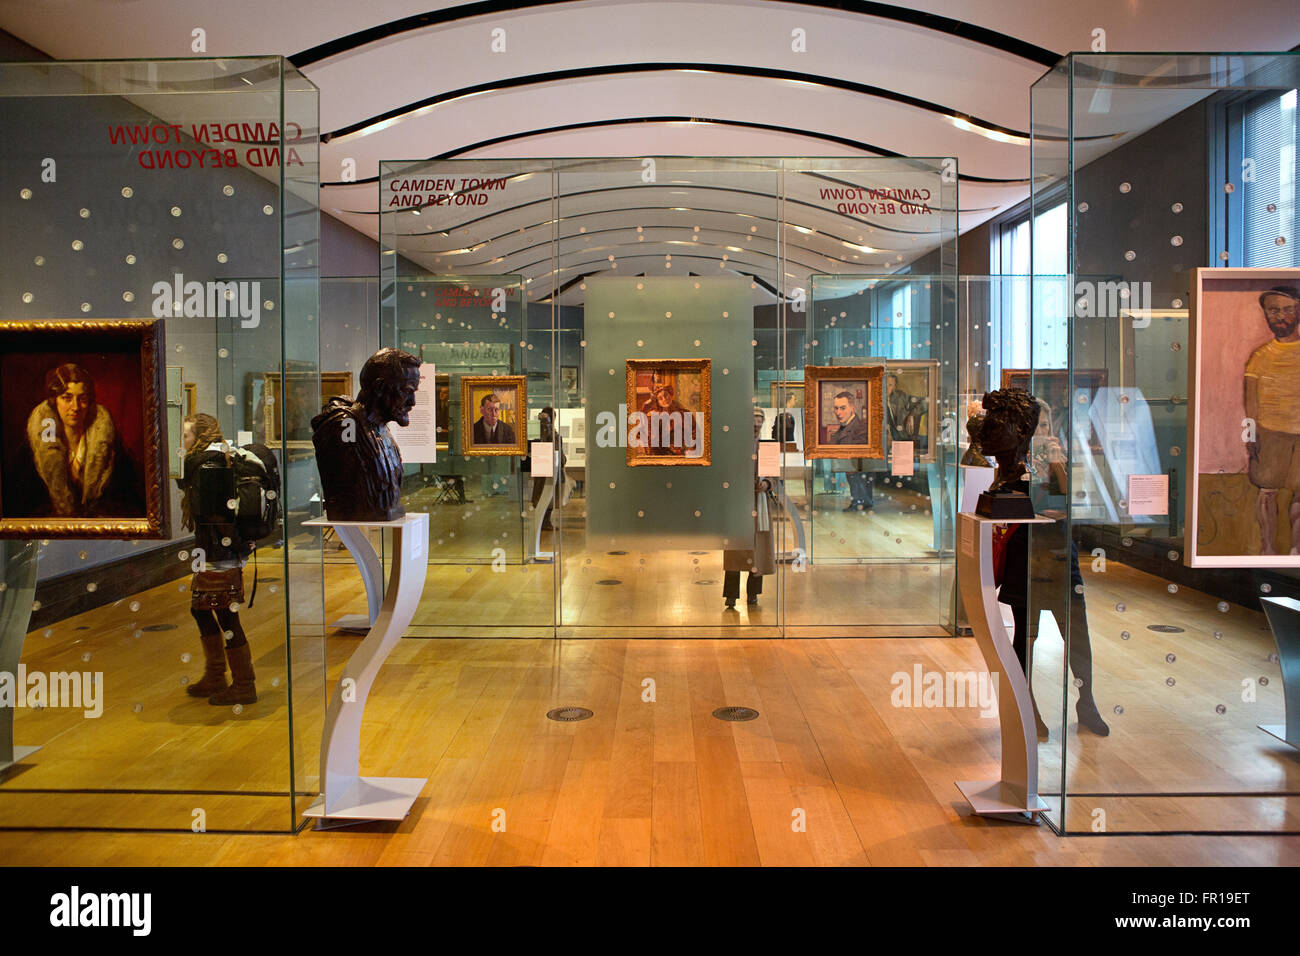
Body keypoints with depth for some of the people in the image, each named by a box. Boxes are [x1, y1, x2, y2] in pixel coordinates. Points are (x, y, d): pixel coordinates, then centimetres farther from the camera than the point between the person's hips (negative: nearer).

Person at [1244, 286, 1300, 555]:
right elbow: (1251, 401, 5)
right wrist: (1251, 434, -2)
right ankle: (1268, 550, 11)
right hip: (1269, 433, 0)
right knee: (1267, 492, 3)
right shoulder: (1260, 356, 5)